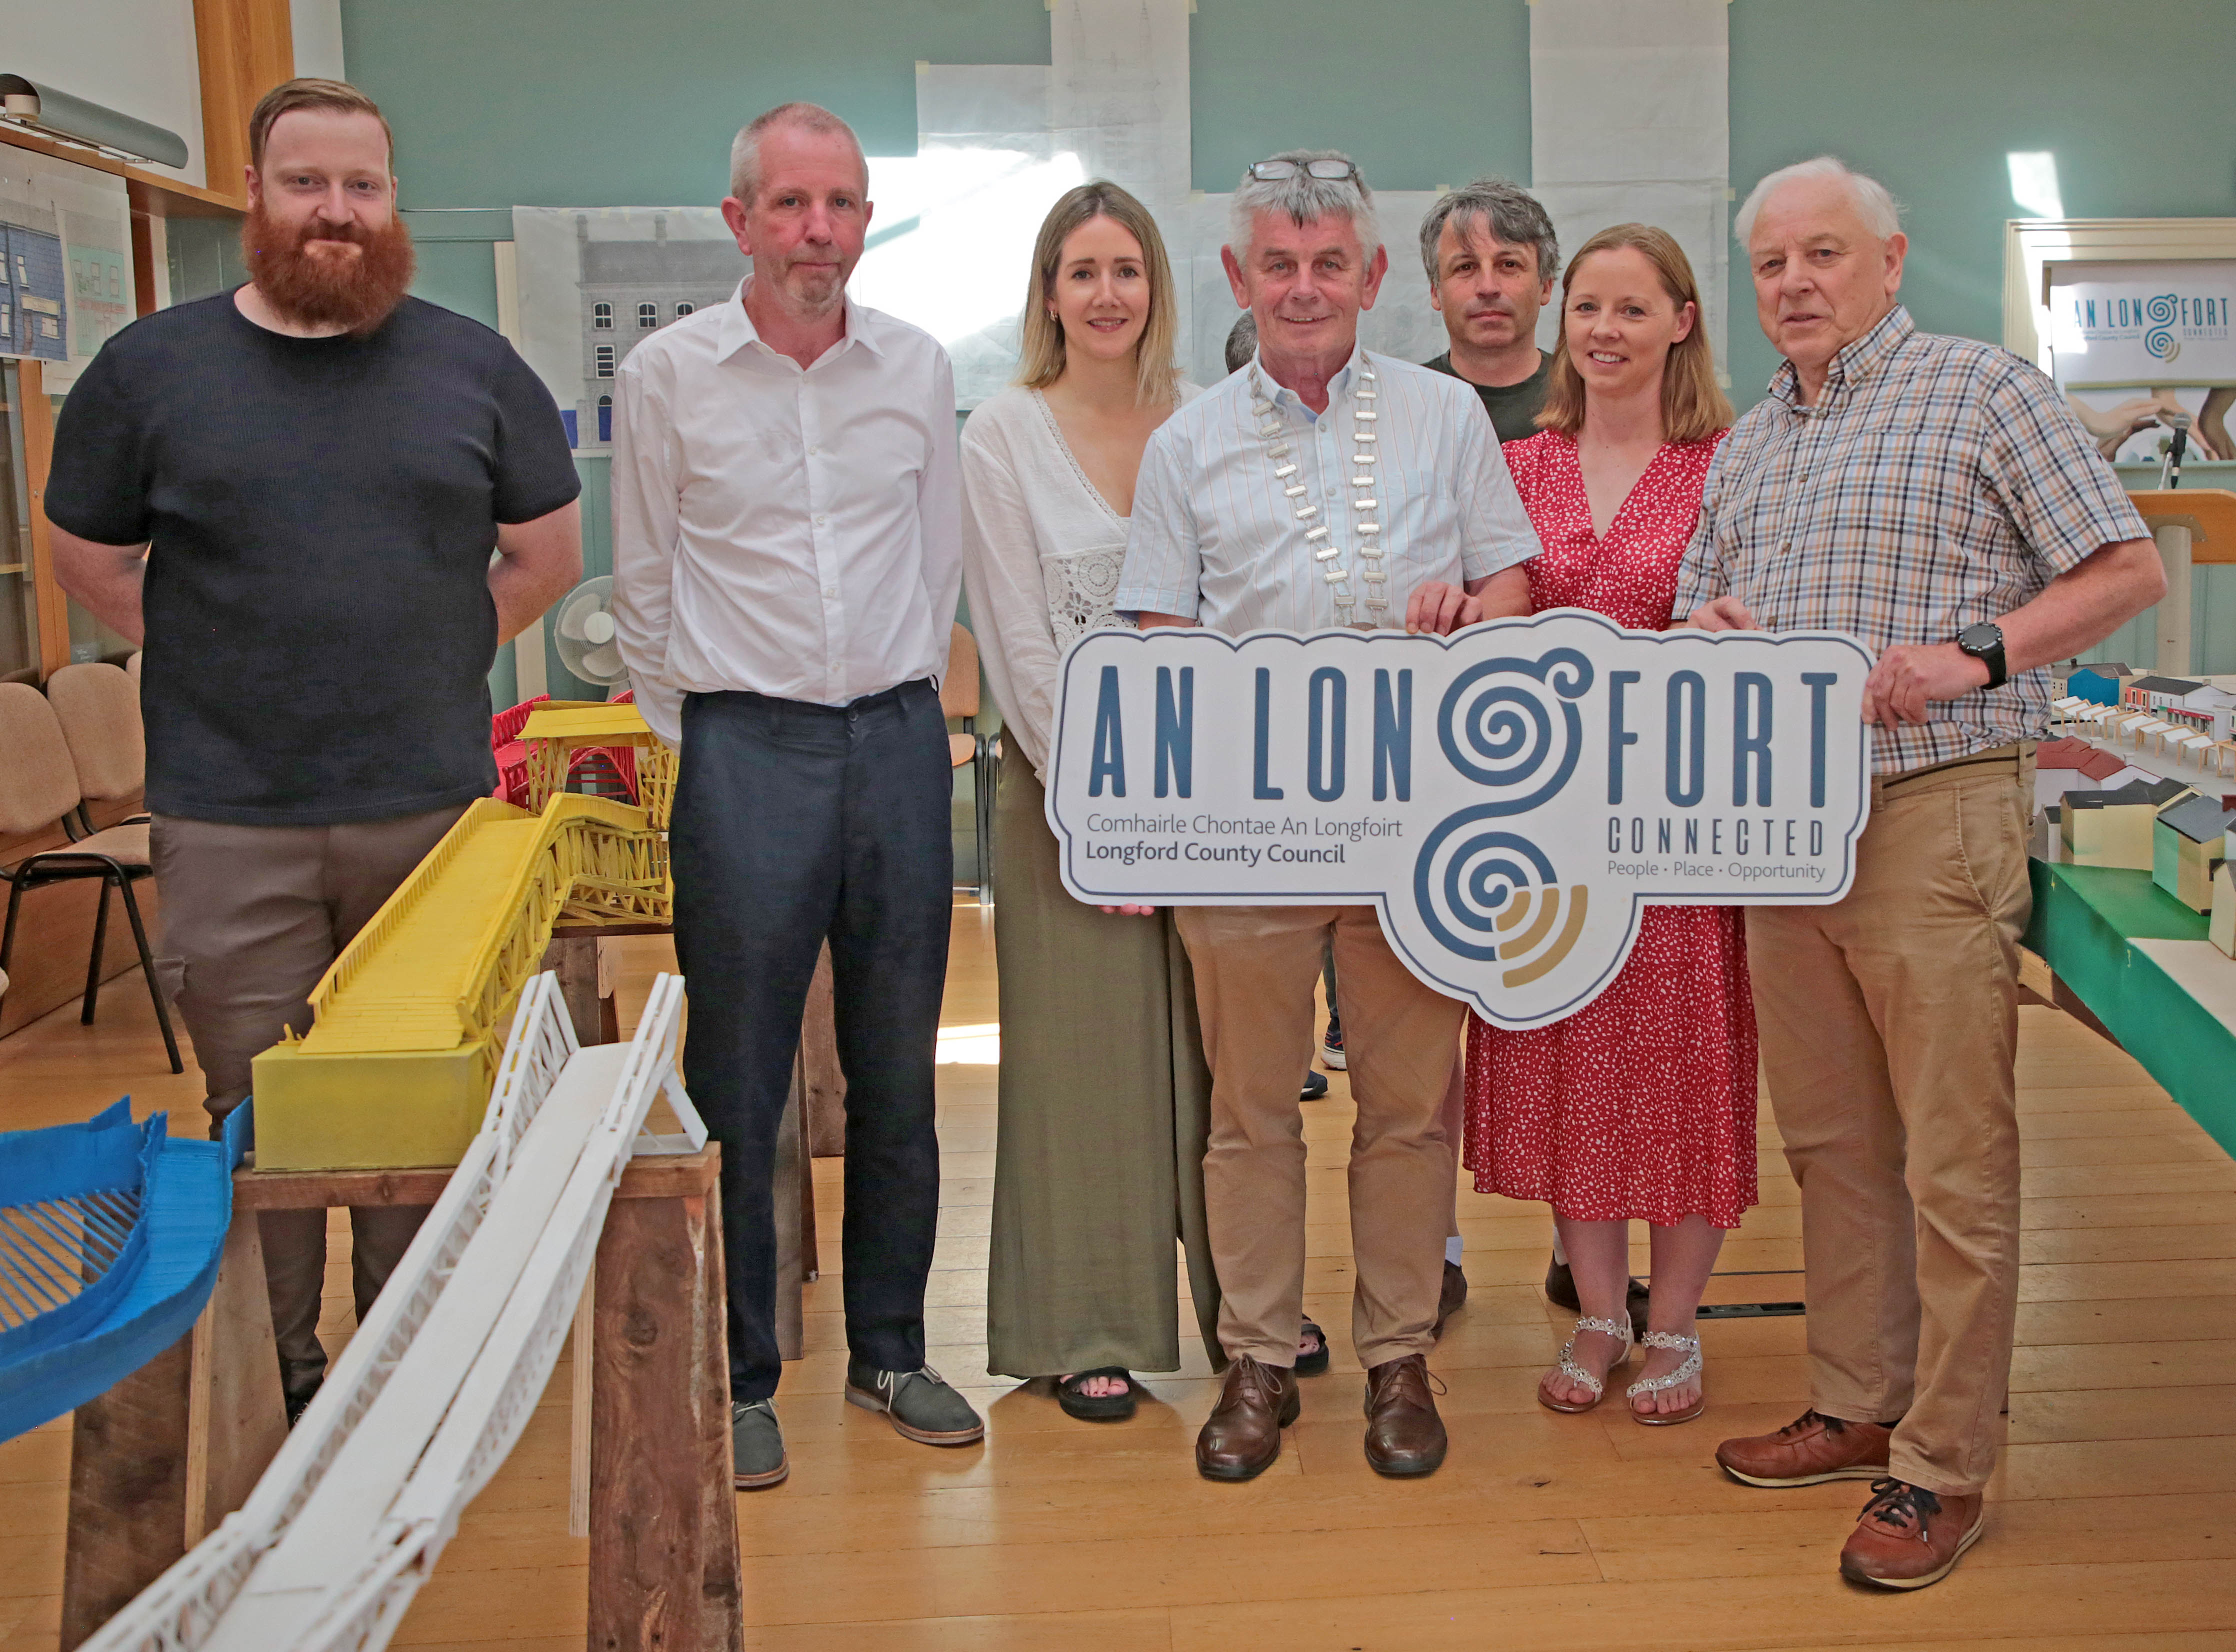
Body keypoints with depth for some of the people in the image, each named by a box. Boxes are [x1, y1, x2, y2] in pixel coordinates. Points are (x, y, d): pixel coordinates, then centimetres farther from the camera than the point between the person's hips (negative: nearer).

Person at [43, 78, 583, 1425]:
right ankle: (273, 1389, 21)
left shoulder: (474, 368, 6)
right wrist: (217, 663, 4)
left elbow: (550, 553, 14)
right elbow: (87, 557, 13)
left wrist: (434, 659, 7)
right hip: (229, 825, -1)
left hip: (434, 810, 1)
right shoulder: (152, 369, 4)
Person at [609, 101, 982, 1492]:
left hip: (900, 740, 3)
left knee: (899, 1074, 11)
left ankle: (890, 1351, 26)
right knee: (737, 1082, 2)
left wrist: (905, 705, 12)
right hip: (745, 749, -2)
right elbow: (645, 582, 5)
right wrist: (689, 738, 6)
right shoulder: (669, 374, -2)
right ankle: (738, 1376, 17)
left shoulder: (919, 369, 5)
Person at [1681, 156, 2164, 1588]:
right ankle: (1859, 1405, 26)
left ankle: (1945, 1465, 7)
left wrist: (1970, 654, -18)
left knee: (1955, 1160, -2)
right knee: (1831, 1142, 13)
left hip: (1936, 814, -6)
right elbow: (1700, 610, 24)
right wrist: (1712, 633, -1)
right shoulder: (1750, 445, 18)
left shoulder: (1985, 391, -1)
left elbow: (2127, 571, -4)